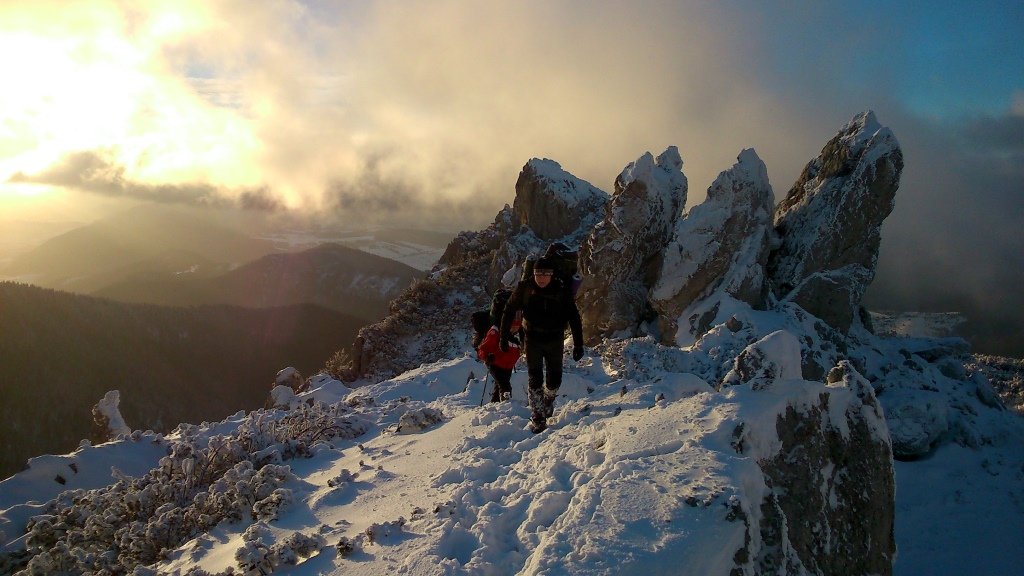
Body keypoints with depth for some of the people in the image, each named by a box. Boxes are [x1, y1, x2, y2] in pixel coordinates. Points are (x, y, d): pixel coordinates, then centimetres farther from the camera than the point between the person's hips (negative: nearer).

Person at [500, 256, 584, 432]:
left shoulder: (562, 290, -13)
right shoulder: (525, 287, -12)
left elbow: (574, 318, -8)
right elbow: (509, 311, -2)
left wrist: (578, 344, -10)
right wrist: (504, 337, -2)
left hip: (555, 340, 1)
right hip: (532, 339, 0)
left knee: (554, 381, 7)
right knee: (535, 380, -2)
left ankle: (548, 399, 40)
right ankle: (538, 418, 9)